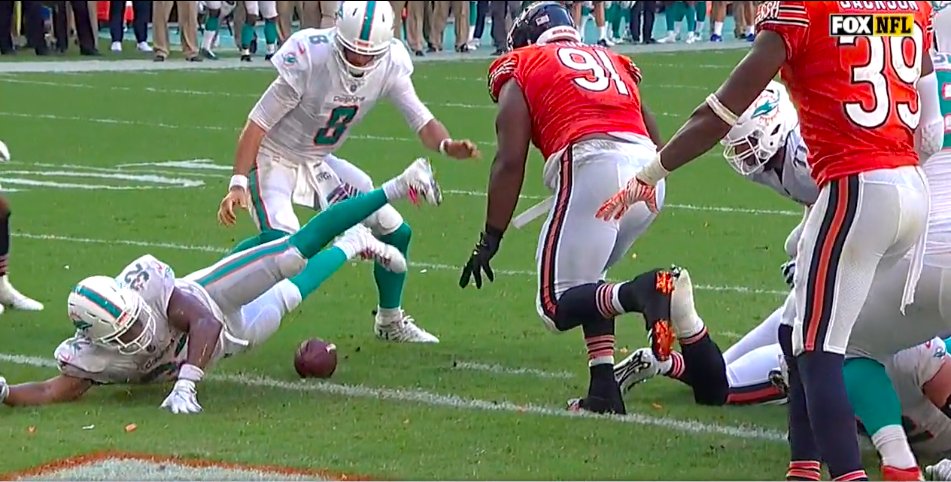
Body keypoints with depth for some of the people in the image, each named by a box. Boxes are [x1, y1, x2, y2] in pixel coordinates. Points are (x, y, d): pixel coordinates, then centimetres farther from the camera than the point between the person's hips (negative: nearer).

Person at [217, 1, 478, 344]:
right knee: (281, 236, -33)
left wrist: (447, 145, -35)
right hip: (274, 158, -6)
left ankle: (390, 321, 27)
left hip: (318, 164, 6)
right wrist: (238, 184, -30)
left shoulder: (390, 66, -15)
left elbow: (421, 121, -11)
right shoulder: (310, 60, -30)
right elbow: (260, 121, -24)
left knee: (396, 231, 6)